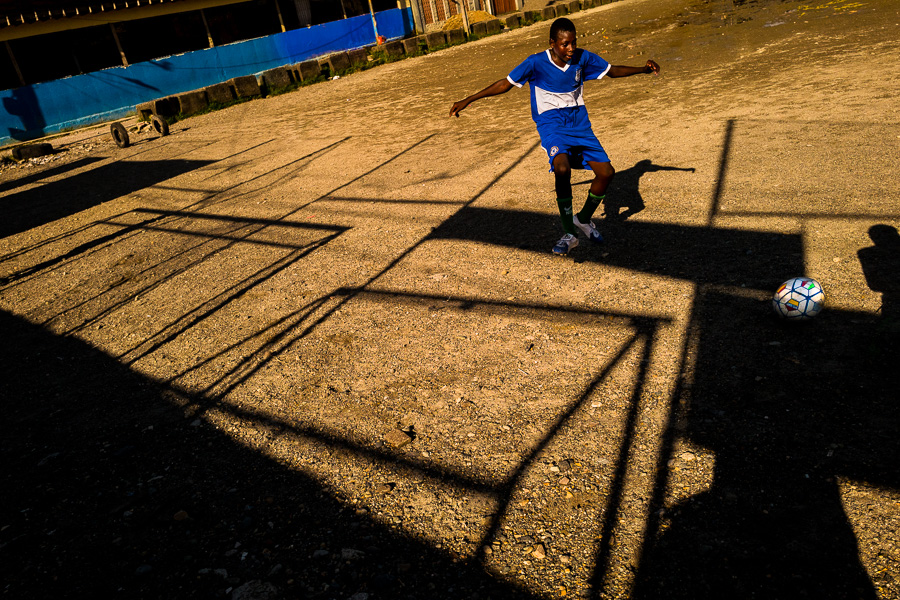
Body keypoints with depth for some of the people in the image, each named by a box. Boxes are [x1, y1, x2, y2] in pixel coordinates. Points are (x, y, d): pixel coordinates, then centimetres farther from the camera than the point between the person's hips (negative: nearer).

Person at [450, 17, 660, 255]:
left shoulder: (583, 57, -2)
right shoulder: (536, 63, -12)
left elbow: (612, 70, 12)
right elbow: (506, 84, -5)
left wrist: (643, 69, -2)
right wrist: (467, 101, -7)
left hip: (579, 121, 5)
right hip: (551, 123, -4)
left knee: (606, 171, -6)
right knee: (562, 168, -33)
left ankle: (584, 219, 21)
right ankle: (569, 234, -19)